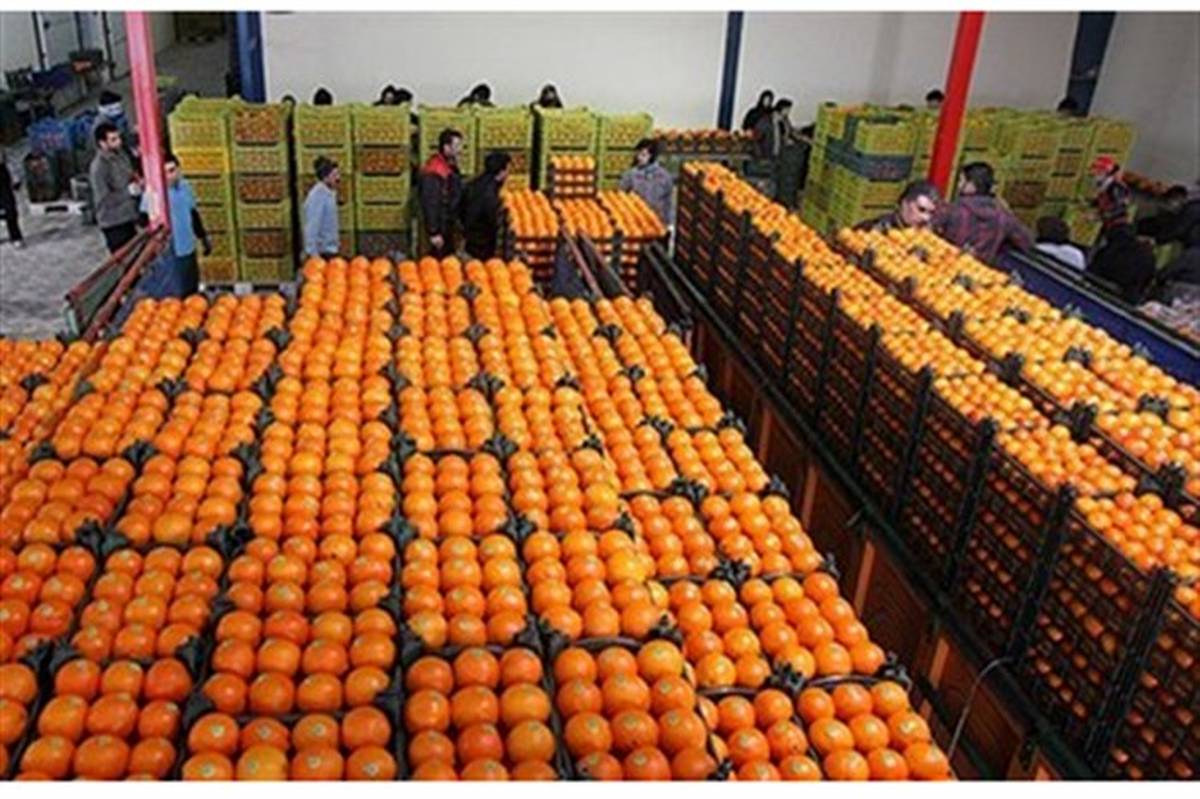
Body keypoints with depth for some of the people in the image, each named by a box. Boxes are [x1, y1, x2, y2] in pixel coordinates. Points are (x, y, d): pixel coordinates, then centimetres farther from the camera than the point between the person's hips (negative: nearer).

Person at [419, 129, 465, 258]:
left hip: (448, 225, 10)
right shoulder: (434, 172, -23)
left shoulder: (450, 167, 9)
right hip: (440, 226, -10)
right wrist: (434, 232, -25)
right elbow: (430, 204, -25)